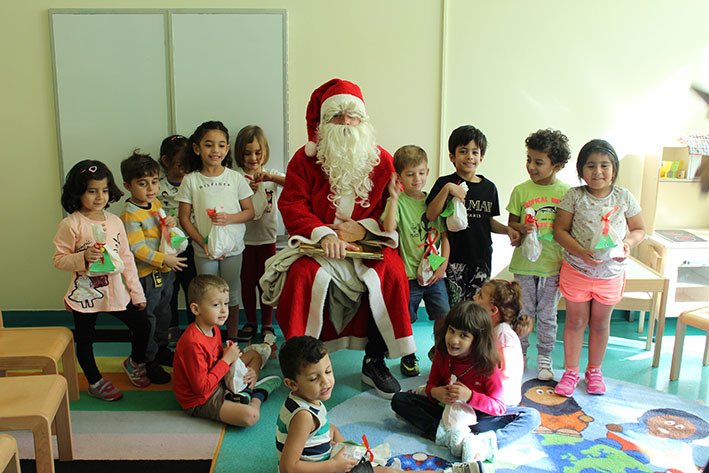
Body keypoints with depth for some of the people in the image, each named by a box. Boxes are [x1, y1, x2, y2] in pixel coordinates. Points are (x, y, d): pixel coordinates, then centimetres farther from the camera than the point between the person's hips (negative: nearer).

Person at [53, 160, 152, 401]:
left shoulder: (114, 221, 1)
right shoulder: (71, 225, -13)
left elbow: (126, 257, 6)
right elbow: (59, 259, -9)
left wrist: (136, 291, 6)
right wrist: (83, 258, -28)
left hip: (115, 291, 4)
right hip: (85, 293, -4)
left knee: (142, 325, 8)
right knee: (85, 340, 10)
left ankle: (135, 362, 36)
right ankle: (95, 382, 33)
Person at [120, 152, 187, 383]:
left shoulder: (156, 204, 5)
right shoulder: (130, 215, -21)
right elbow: (137, 248, -25)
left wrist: (170, 223, -3)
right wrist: (164, 259, -26)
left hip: (165, 271, 8)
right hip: (145, 275, -8)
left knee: (163, 313, 22)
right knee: (146, 318, 4)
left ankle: (161, 349, 40)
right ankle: (148, 361, 17)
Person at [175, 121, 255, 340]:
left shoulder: (235, 178, -1)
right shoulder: (191, 180, -3)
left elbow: (249, 211, 2)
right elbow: (184, 218, -3)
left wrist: (229, 218, -18)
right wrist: (203, 242, -14)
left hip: (232, 248, 1)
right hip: (203, 250, 0)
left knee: (231, 295, 11)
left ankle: (232, 340, 27)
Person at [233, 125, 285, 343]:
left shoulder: (272, 175, 2)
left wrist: (270, 177, -27)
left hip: (267, 237, 0)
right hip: (244, 239, 0)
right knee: (247, 282, 9)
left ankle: (267, 324, 20)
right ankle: (250, 322, 25)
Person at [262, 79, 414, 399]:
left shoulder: (381, 160, 6)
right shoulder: (305, 159, 2)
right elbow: (292, 205, -5)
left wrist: (363, 227, -14)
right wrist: (324, 234, -21)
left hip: (368, 242, 1)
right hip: (316, 243, -1)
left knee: (392, 271, -26)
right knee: (303, 273, -30)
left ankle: (374, 362, -7)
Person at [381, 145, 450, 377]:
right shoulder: (398, 201, -7)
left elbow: (444, 235, 9)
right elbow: (389, 227, -27)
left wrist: (443, 264, 1)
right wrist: (394, 197, -28)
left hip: (435, 273, 4)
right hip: (409, 273, -4)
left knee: (444, 314, 6)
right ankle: (408, 358, 27)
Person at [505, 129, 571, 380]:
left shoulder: (566, 193, -3)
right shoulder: (520, 191, -3)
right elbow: (510, 224, 5)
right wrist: (522, 229, -18)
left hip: (553, 265, 0)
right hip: (524, 264, 0)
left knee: (547, 314, 11)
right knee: (523, 312, 10)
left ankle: (544, 357, 28)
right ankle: (519, 354, 28)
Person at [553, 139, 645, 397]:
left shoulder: (624, 197, -3)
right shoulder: (574, 196, -8)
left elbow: (639, 229, 6)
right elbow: (560, 230, -8)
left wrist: (627, 243, -16)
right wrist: (580, 252, -23)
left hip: (611, 272, 2)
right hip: (577, 270, -1)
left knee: (600, 322, 15)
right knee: (575, 321, 8)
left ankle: (594, 370, 32)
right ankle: (571, 371, 23)